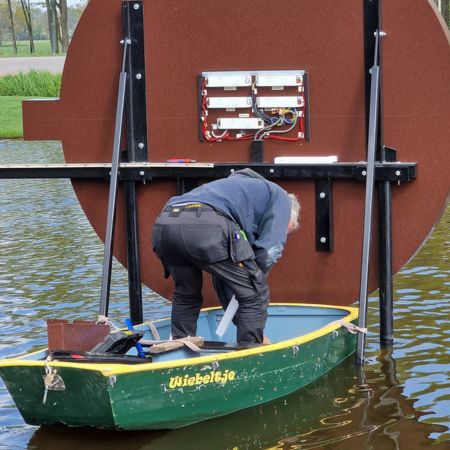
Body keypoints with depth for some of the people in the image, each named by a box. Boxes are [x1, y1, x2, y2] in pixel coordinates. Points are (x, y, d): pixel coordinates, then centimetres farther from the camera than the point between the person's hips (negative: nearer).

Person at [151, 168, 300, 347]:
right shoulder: (281, 197, 25)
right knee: (254, 294, 8)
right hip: (206, 225, -8)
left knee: (185, 295, 31)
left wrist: (243, 323, 44)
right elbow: (269, 251, 8)